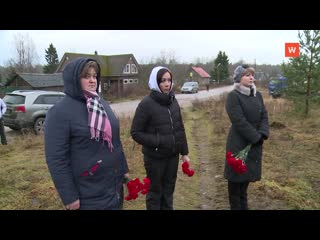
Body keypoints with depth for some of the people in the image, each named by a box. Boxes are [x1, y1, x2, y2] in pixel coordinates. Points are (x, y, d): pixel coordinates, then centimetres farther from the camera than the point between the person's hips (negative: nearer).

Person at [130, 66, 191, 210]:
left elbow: (180, 129, 9)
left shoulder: (173, 101, 3)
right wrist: (157, 142, -21)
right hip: (155, 157, -5)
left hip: (173, 156, 5)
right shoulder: (146, 104, -14)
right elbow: (135, 132, -12)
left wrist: (184, 152, 9)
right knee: (155, 192, 11)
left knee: (168, 190, 18)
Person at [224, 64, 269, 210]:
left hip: (255, 143, 6)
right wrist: (256, 137, -16)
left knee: (248, 174, 16)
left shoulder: (257, 95, 8)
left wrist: (262, 134, -13)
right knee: (236, 176, 4)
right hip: (238, 143, -6)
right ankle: (236, 206, 21)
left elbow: (264, 116, 4)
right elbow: (239, 121, -20)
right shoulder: (233, 96, -13)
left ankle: (243, 205, 34)